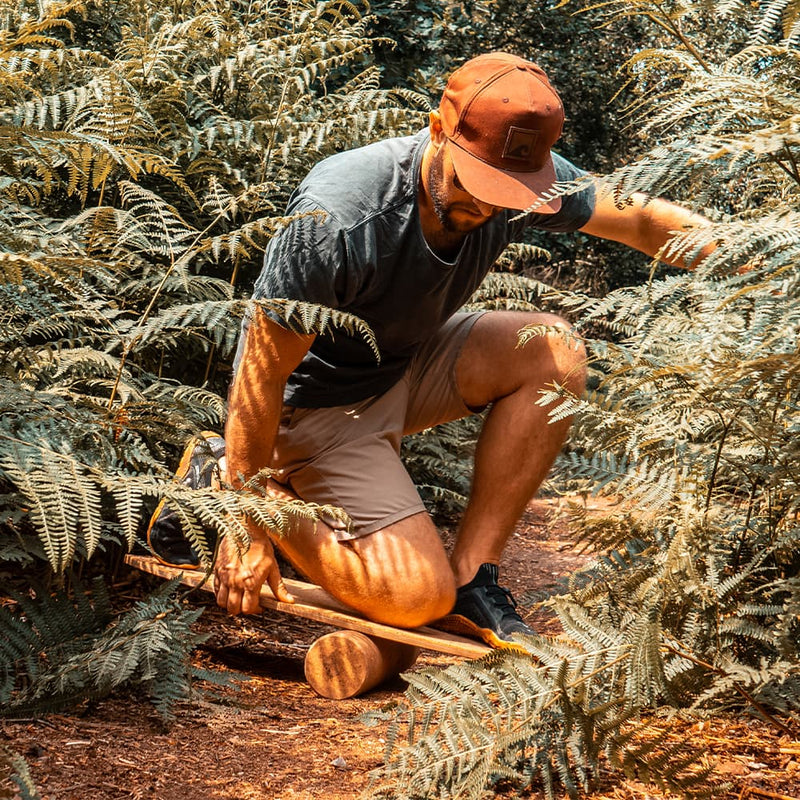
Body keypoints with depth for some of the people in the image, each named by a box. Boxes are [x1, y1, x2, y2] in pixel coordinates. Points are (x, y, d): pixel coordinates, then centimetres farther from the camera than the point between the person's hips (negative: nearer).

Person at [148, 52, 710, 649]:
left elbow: (637, 218, 0)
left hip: (410, 363, 7)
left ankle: (471, 575, -10)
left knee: (555, 352, -18)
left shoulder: (524, 177, -17)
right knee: (417, 598, -16)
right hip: (317, 398, -6)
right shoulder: (337, 223, -35)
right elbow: (262, 376, -27)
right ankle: (223, 477, 3)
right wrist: (247, 525, -23)